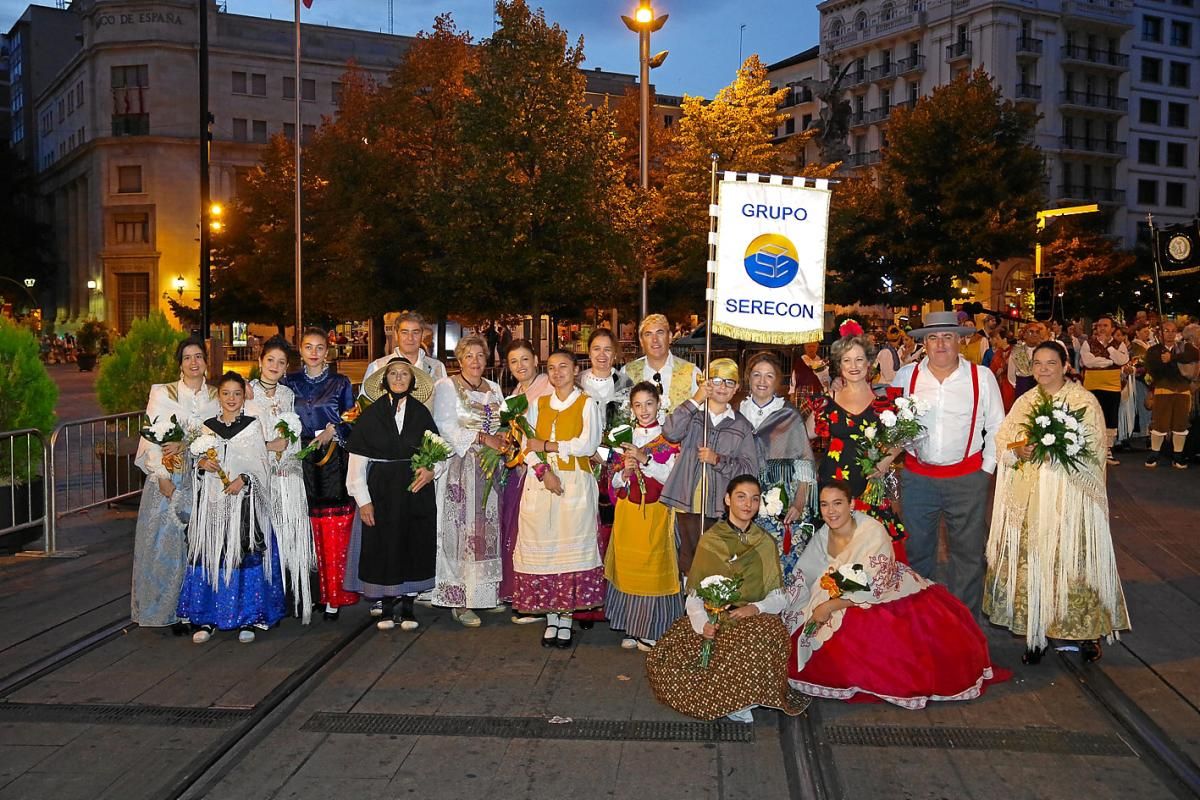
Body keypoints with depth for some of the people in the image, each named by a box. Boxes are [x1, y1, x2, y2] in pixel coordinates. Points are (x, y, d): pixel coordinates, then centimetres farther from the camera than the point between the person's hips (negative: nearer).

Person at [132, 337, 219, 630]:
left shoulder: (216, 397, 9)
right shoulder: (162, 393, 2)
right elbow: (152, 438, -3)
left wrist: (185, 444, -13)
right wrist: (163, 477, -11)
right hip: (168, 478, -1)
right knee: (165, 542, -1)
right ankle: (168, 612, 7)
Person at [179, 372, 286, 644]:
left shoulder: (253, 426, 3)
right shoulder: (207, 426, 11)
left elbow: (261, 466, 0)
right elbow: (198, 464, 15)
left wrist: (243, 480, -16)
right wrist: (202, 464, -6)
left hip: (244, 501, -2)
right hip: (213, 502, 3)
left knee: (245, 557, -5)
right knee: (210, 556, 1)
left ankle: (247, 619, 5)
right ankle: (208, 618, 10)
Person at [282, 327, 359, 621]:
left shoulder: (341, 383, 8)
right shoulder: (289, 383, 11)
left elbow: (351, 423, 7)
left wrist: (333, 431, -10)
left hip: (334, 464, -1)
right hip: (302, 464, 1)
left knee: (335, 535, -6)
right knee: (308, 531, -2)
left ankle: (333, 597, 1)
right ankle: (310, 593, 8)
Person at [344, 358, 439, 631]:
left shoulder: (421, 413, 5)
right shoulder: (371, 414, 0)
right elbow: (357, 460, -2)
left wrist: (431, 470, -12)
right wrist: (363, 500, -8)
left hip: (416, 490, 1)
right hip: (381, 491, -1)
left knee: (414, 546, 4)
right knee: (382, 546, 1)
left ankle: (408, 607, 17)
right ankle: (386, 608, 15)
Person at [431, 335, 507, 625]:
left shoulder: (494, 390, 18)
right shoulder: (446, 387, 0)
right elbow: (446, 427, -12)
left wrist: (505, 438, -5)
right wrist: (483, 438, -18)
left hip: (489, 470, 5)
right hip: (460, 469, -5)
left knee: (488, 530, 5)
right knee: (462, 530, -8)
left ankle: (488, 591, 12)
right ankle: (459, 600, -5)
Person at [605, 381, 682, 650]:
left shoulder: (668, 439, 1)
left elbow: (670, 477, -8)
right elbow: (614, 482, 11)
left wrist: (644, 459, -18)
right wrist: (625, 472, -10)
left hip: (655, 512, -3)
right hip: (627, 512, 3)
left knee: (653, 566, -3)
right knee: (627, 565, 4)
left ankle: (651, 630, 8)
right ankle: (631, 628, 15)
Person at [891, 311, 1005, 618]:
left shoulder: (982, 377, -2)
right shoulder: (906, 376, 1)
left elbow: (996, 427, 4)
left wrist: (987, 468, 0)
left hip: (967, 477, -1)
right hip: (917, 475, 1)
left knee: (968, 551, 9)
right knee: (916, 548, 11)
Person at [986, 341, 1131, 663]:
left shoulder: (1084, 401, 0)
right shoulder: (1025, 403, 14)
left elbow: (1092, 448, -9)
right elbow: (1002, 440, 7)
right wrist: (1019, 450, -14)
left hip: (1069, 498, -3)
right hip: (1029, 498, 4)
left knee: (1074, 561, -2)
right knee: (1030, 561, 2)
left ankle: (1087, 632, 13)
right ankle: (1036, 633, 12)